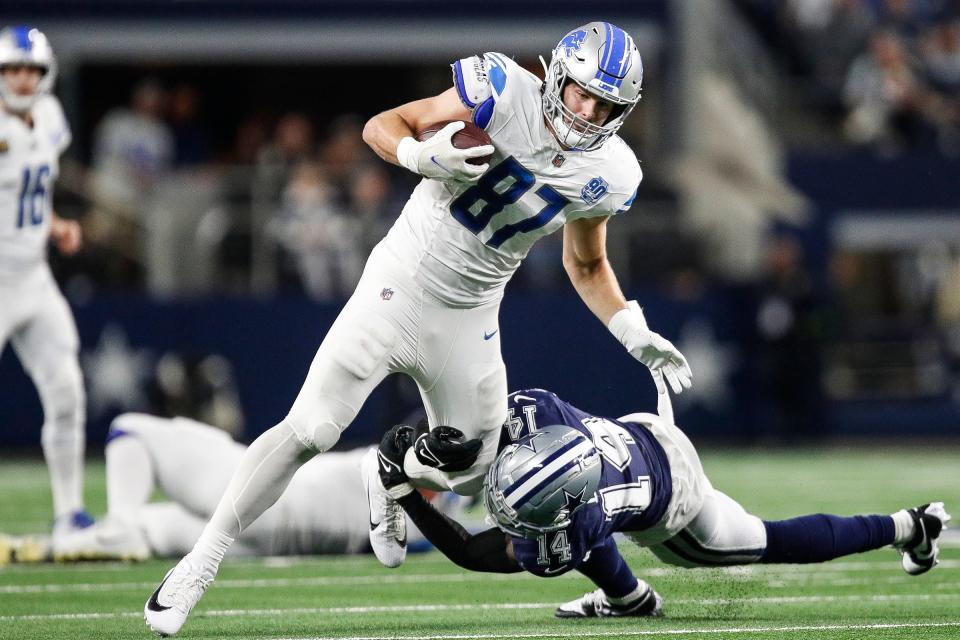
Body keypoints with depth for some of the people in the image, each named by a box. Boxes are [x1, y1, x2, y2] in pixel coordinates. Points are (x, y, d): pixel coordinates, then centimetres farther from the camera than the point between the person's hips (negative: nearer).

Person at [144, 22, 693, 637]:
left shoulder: (607, 174, -4)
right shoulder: (503, 92, -18)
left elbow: (587, 267, 13)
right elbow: (382, 126, -13)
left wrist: (636, 336, 0)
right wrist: (425, 156, -34)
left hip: (469, 321, 4)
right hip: (399, 290, -4)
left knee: (467, 474, 9)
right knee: (306, 432, -12)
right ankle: (201, 561, -2)